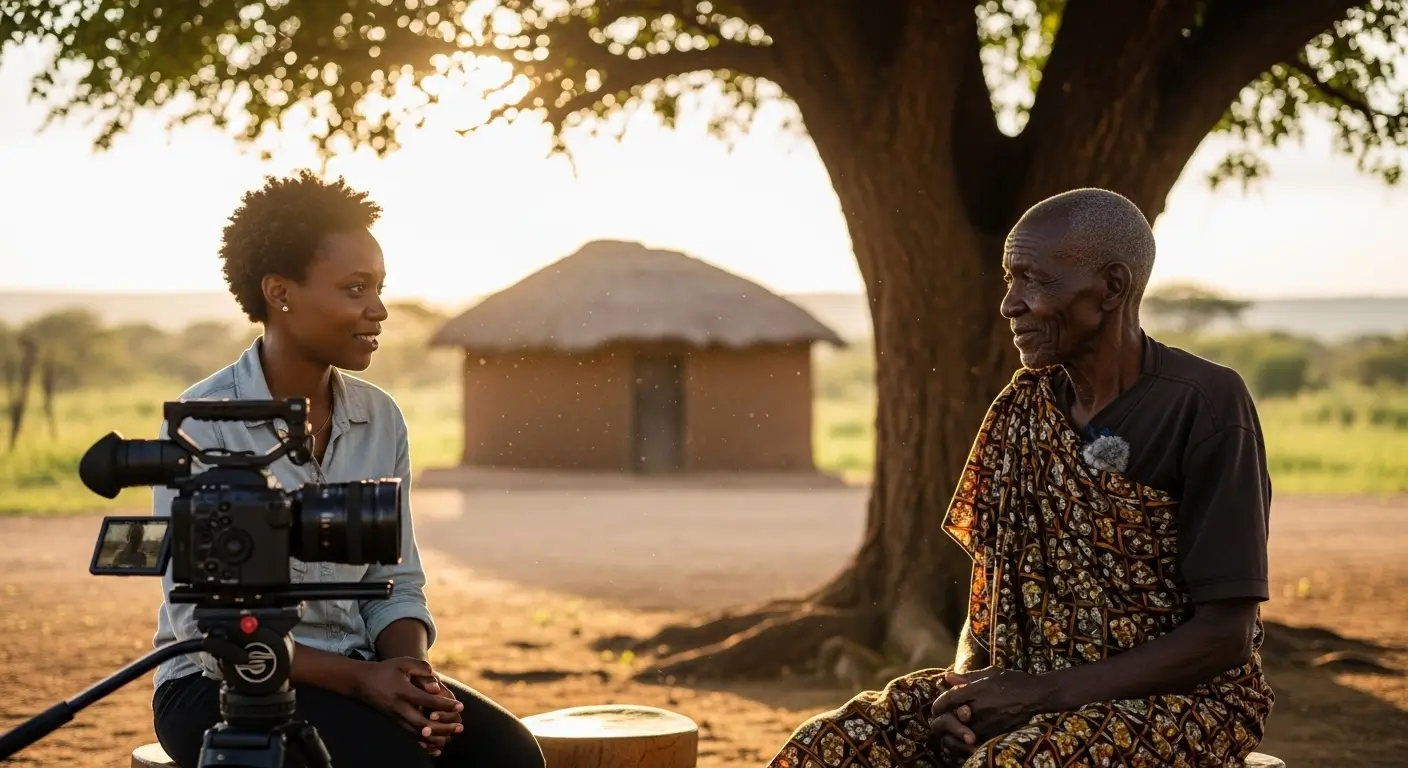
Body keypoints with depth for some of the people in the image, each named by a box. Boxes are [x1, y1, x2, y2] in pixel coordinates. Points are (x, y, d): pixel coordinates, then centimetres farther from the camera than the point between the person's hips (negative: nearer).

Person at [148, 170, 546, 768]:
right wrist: (359, 676, -24)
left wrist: (412, 670, -14)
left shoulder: (380, 420, 4)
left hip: (355, 672, 6)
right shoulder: (202, 423, -13)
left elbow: (395, 584, 9)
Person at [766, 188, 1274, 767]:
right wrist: (968, 684, -10)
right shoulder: (1024, 407, 6)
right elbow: (991, 585, 12)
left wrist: (1042, 692, -20)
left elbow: (1224, 635, -15)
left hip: (1180, 701, -6)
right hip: (1022, 691, 6)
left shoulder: (1206, 406, -12)